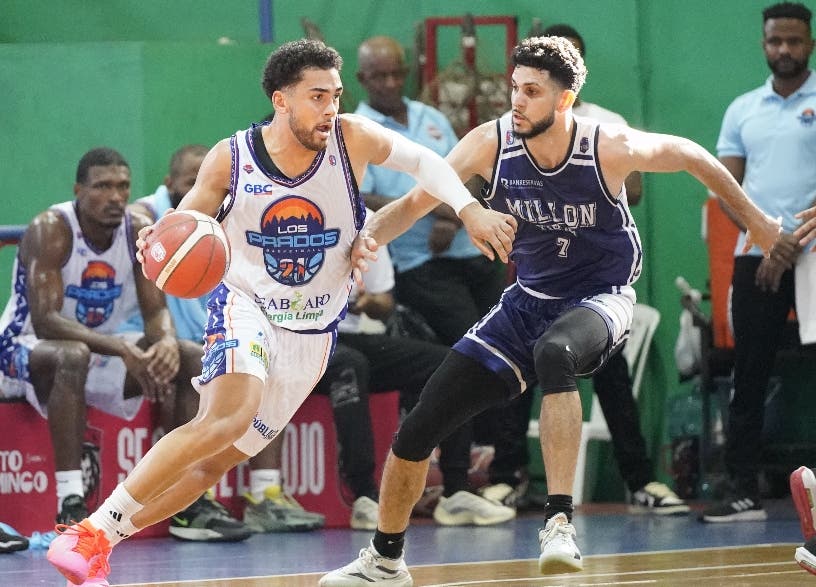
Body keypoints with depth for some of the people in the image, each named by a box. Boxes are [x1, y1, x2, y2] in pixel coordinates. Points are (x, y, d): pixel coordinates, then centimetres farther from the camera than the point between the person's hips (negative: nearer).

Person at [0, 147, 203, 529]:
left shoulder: (138, 231, -5)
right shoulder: (51, 230, -23)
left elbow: (156, 310, -5)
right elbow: (45, 321, -32)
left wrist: (167, 341, -31)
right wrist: (121, 349, -43)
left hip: (101, 351, 7)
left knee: (191, 358, -11)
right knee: (72, 356, -40)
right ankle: (70, 505, -42)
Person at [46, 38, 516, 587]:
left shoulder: (352, 138, -10)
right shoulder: (230, 159, -13)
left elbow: (423, 161, 5)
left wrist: (470, 209, -9)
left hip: (313, 331, 3)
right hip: (244, 305, -3)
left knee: (217, 460, 2)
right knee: (230, 417, -31)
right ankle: (92, 532, -28)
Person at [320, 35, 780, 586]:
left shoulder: (610, 148, -21)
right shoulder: (491, 144, -13)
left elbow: (688, 155, -2)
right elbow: (416, 201, -5)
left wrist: (755, 220, 8)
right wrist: (370, 236, -26)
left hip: (600, 298, -4)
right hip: (528, 300, 4)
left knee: (553, 353, -43)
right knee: (419, 427, -1)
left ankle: (560, 522, -41)